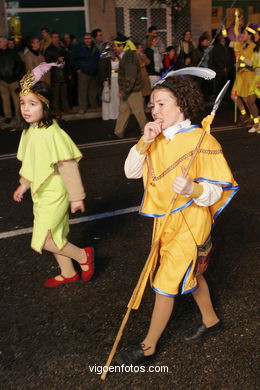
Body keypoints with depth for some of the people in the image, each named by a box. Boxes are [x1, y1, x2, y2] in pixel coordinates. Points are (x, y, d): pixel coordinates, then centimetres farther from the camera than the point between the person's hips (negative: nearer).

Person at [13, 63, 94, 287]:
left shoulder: (52, 134, -24)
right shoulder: (29, 131, 1)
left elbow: (68, 166, -21)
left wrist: (76, 197, -17)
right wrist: (23, 185, 22)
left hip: (54, 194, -8)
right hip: (40, 193, 8)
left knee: (43, 240, -6)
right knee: (55, 235, 19)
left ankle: (83, 256, 13)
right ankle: (68, 273, 38)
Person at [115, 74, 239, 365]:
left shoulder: (202, 142, -20)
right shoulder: (158, 140, 0)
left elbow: (216, 190, -18)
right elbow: (131, 172, -3)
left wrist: (192, 190, -39)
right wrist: (144, 142, -17)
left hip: (189, 224, -7)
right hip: (164, 221, 7)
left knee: (165, 284, 2)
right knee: (190, 274, 23)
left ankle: (148, 346, 20)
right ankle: (210, 320, 47)